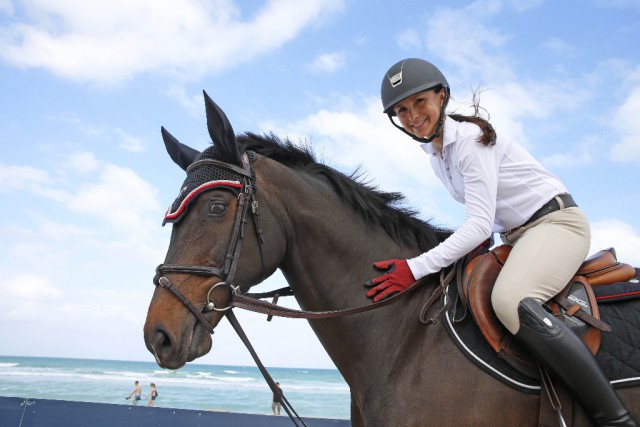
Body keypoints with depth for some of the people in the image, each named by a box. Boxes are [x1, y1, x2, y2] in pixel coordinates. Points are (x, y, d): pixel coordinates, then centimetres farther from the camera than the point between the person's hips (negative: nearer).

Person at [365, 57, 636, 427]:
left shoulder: (470, 138, -18)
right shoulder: (434, 151, 9)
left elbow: (479, 223, -25)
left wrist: (415, 268, -30)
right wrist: (484, 239, -4)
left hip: (556, 221, -9)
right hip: (516, 237, 9)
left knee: (511, 300, -36)